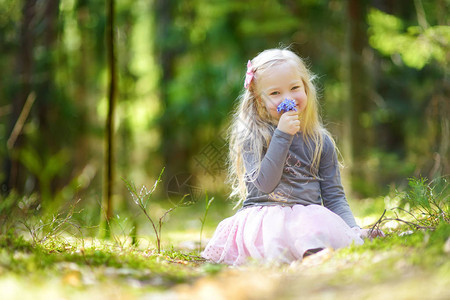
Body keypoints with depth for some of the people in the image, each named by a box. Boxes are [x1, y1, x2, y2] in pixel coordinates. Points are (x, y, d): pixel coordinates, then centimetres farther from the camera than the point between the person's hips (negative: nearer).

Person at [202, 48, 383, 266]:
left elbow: (334, 196, 15)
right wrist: (282, 136, -12)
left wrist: (353, 229, -3)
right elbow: (265, 183, -9)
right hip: (262, 216, -3)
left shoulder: (320, 141, 14)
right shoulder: (252, 136, 3)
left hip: (309, 215, 4)